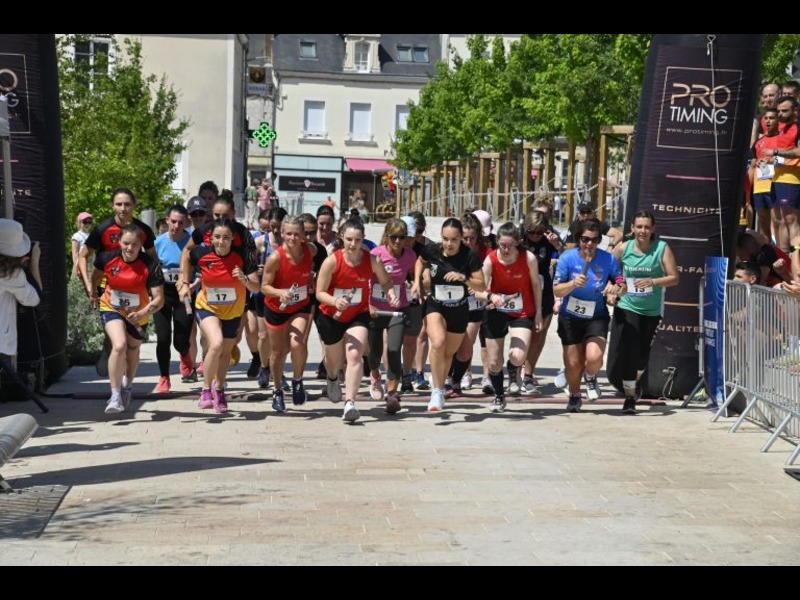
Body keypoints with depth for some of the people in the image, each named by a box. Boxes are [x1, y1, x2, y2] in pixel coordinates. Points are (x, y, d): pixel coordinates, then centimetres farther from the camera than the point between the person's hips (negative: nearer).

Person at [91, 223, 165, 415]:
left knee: (132, 351, 21)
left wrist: (143, 313, -44)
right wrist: (93, 294, 12)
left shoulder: (151, 265, -28)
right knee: (119, 345, -26)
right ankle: (115, 395, -18)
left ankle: (127, 386, 51)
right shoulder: (107, 258, -20)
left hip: (138, 314, 1)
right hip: (111, 308, -1)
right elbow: (96, 275, 5)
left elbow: (159, 298, -29)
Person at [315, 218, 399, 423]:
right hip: (331, 317, 0)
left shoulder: (372, 260, -16)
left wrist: (391, 295, -22)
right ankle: (332, 380, 57)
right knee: (335, 360, 20)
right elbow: (320, 292, -19)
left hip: (358, 316, 0)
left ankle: (350, 403, -25)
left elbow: (385, 281, 0)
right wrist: (335, 301, -39)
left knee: (354, 356, -22)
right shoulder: (332, 261, -22)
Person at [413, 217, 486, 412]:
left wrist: (464, 278, -32)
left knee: (449, 352, 15)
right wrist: (417, 281, -1)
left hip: (459, 310, 1)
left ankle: (438, 385, 42)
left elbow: (482, 286, -16)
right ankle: (437, 391, -16)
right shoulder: (431, 251, -15)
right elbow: (420, 261, 11)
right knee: (438, 343, -27)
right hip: (435, 306, -1)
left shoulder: (470, 256, -19)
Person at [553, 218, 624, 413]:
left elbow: (623, 285, -4)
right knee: (573, 362, 7)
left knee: (594, 357, -22)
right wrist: (573, 283, -31)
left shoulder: (608, 260, -12)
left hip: (597, 317, -1)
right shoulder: (567, 258, -13)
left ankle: (591, 378, 17)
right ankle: (574, 396, 38)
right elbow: (557, 291, -12)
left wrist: (616, 289, -27)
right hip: (570, 318, 1)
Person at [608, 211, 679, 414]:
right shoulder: (623, 248, -3)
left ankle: (634, 382, 44)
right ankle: (629, 396, -1)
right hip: (627, 307, 0)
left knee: (643, 353, 13)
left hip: (652, 311, 1)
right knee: (627, 351, -12)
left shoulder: (662, 248, -7)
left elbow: (675, 278, -9)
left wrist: (653, 282, -24)